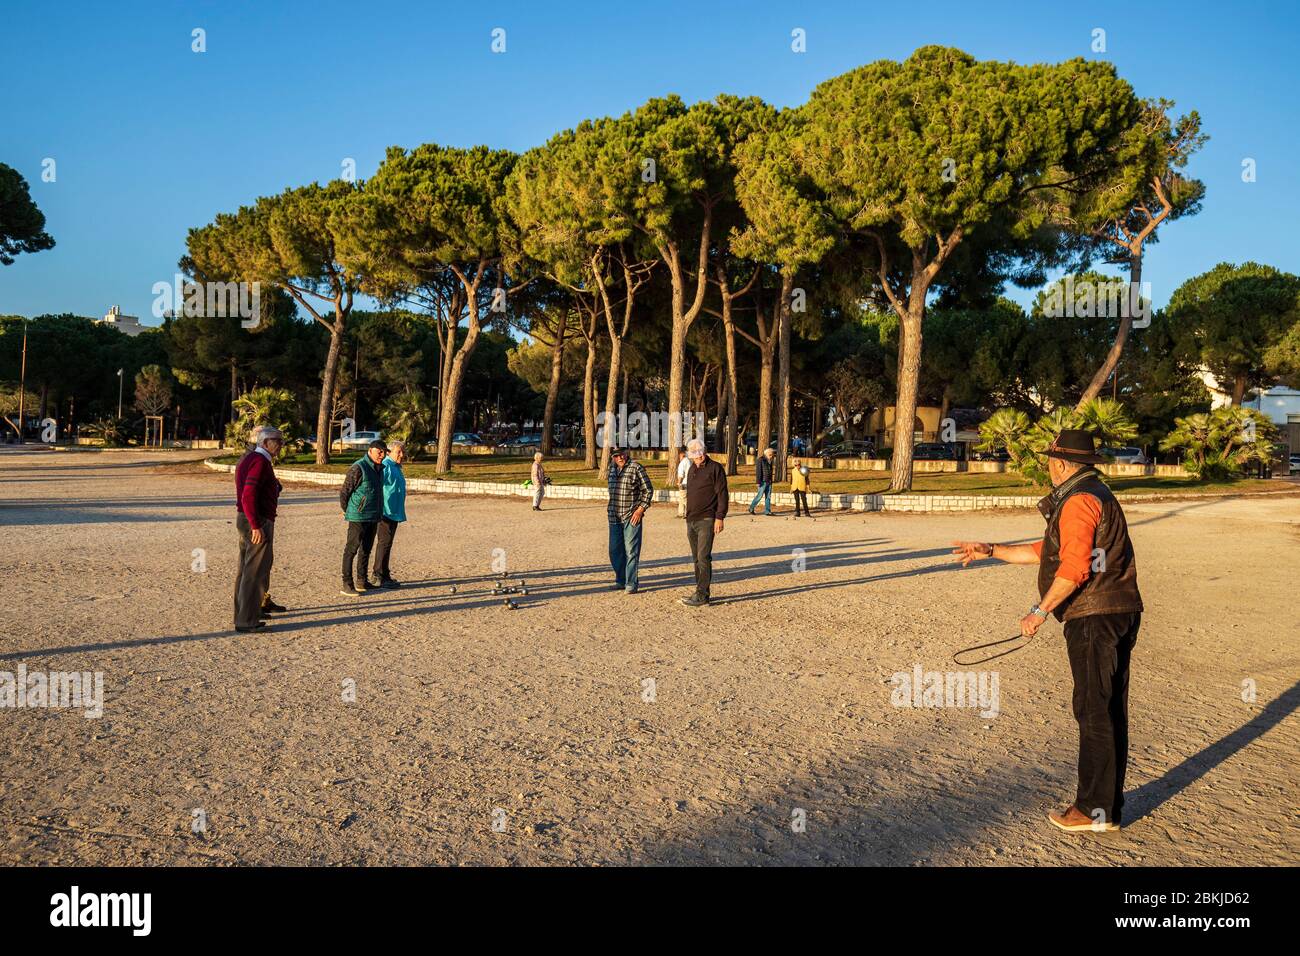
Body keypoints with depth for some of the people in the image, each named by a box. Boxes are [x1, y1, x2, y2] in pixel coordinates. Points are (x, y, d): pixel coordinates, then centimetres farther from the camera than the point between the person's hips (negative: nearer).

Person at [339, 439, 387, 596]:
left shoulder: (379, 469, 12)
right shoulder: (358, 468, -15)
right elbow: (344, 491, -11)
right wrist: (347, 511, 0)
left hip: (373, 517, 9)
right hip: (358, 517, -9)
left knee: (366, 549, 15)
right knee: (352, 549, -5)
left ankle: (362, 582, 24)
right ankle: (347, 585, -2)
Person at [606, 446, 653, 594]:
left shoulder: (636, 468, -8)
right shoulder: (612, 468, 11)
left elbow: (648, 490, -6)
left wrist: (640, 510, -12)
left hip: (632, 517, -6)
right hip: (614, 517, 6)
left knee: (631, 551, -5)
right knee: (615, 550, 10)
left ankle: (631, 583, 2)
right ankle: (621, 580, 23)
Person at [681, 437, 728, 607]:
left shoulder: (715, 468, -6)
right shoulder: (692, 469, 17)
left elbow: (722, 494, -11)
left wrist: (719, 518, -17)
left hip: (706, 521, -8)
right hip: (691, 521, 8)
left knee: (704, 558, -11)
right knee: (697, 559, 10)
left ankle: (701, 595, -10)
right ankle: (702, 592, 17)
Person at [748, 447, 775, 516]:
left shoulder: (769, 461, 13)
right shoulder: (761, 460, -10)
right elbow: (758, 471, -14)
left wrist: (771, 480, 17)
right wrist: (758, 481, -17)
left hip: (769, 481, 7)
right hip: (763, 481, -7)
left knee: (768, 497, 6)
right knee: (760, 495, -5)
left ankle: (767, 511, 9)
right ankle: (751, 508, 9)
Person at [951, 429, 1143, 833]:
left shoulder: (1078, 501, -15)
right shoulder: (1094, 495, 20)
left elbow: (1073, 567, -23)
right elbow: (1047, 551, 23)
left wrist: (1040, 611, -16)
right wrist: (990, 551, 21)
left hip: (1095, 619, -11)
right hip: (1117, 616, 11)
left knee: (1095, 712, -4)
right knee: (1109, 711, 15)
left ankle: (1096, 810, 4)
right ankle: (1107, 799, 25)